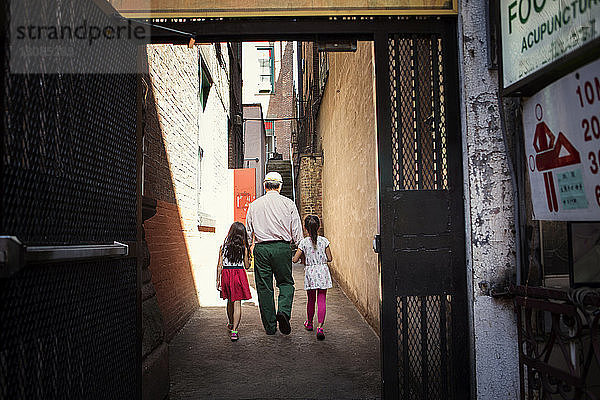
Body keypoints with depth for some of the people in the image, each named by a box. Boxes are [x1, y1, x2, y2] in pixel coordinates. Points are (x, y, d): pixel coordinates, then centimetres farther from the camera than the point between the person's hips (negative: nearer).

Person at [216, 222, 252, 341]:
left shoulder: (223, 247, 2)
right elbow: (247, 266, 2)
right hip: (239, 274, -3)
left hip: (226, 274, 3)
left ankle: (231, 324, 40)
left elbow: (219, 265, 3)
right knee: (237, 303, -2)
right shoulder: (243, 248, -2)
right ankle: (234, 330, -12)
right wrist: (249, 256, 19)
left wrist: (218, 280, 9)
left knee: (230, 301, 21)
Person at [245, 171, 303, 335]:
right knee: (286, 282, 13)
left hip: (261, 249, 1)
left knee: (264, 287, 7)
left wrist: (249, 250, 25)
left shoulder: (254, 204, 8)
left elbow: (249, 231, 13)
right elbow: (297, 231, 3)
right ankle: (283, 311, -13)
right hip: (282, 247, -1)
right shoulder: (288, 203, 3)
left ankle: (270, 326, 12)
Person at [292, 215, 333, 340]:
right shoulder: (324, 241, -3)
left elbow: (295, 260, -5)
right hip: (322, 271, 0)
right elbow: (329, 258, 2)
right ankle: (320, 326, -13)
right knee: (322, 300, -1)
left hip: (310, 272, 0)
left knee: (311, 299, 16)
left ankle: (309, 323, 34)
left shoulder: (304, 242, -5)